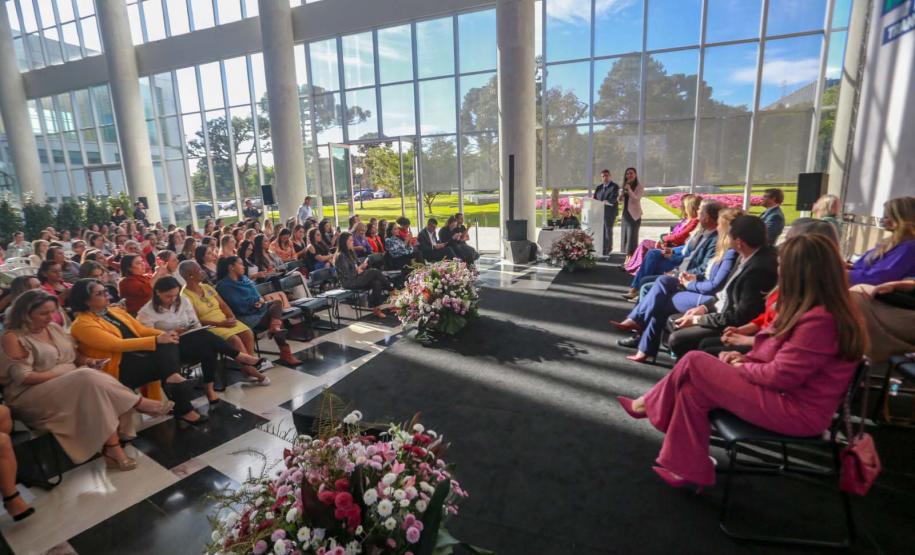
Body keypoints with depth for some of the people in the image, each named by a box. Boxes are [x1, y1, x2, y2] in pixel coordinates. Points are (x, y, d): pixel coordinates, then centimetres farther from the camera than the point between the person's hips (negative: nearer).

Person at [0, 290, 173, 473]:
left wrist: (86, 361, -4)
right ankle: (140, 403, -25)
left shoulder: (54, 328, 13)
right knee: (89, 379, -34)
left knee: (96, 388, -26)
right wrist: (65, 375, -19)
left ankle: (112, 448, -32)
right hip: (32, 397, -7)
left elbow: (75, 355, 18)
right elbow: (23, 377, -14)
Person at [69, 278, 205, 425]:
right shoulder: (83, 324, -9)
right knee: (167, 360, -26)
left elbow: (141, 330, 13)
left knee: (169, 345, -22)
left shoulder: (115, 311, 16)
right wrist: (157, 340, -27)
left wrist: (163, 334, -9)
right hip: (118, 368, -6)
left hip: (138, 354, 7)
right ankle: (184, 409, -19)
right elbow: (118, 345, -20)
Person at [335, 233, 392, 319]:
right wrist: (358, 270, -4)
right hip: (349, 283, -8)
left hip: (356, 277, 8)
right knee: (375, 271, -19)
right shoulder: (341, 256, -12)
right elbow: (347, 275, -18)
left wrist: (360, 267, 1)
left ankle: (374, 308, -16)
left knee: (377, 283, -19)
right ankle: (391, 289, -3)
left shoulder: (350, 253, 15)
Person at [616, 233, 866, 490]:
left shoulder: (820, 320, -26)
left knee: (694, 363, -11)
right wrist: (747, 358, 2)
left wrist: (741, 367, -6)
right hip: (788, 395, 10)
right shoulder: (817, 309, 7)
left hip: (795, 410, -10)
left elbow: (780, 376, -23)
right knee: (693, 389, -1)